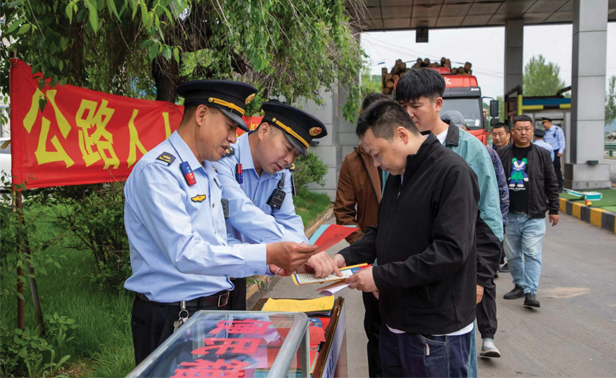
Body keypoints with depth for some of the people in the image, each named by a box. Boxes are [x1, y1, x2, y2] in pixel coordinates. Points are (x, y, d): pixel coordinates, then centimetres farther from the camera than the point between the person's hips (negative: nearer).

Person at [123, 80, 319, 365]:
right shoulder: (157, 170, -17)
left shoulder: (207, 172, 12)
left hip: (213, 309, 8)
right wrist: (266, 255, -28)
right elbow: (185, 253, -26)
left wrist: (269, 263, 4)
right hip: (172, 318, -8)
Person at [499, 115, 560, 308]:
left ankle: (530, 292, -4)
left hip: (534, 215, -2)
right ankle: (520, 285, 25)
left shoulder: (542, 154, 3)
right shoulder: (502, 154, 4)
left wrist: (554, 209, 6)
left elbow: (552, 184, 8)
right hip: (509, 214, 2)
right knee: (513, 254, 10)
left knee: (532, 254, -7)